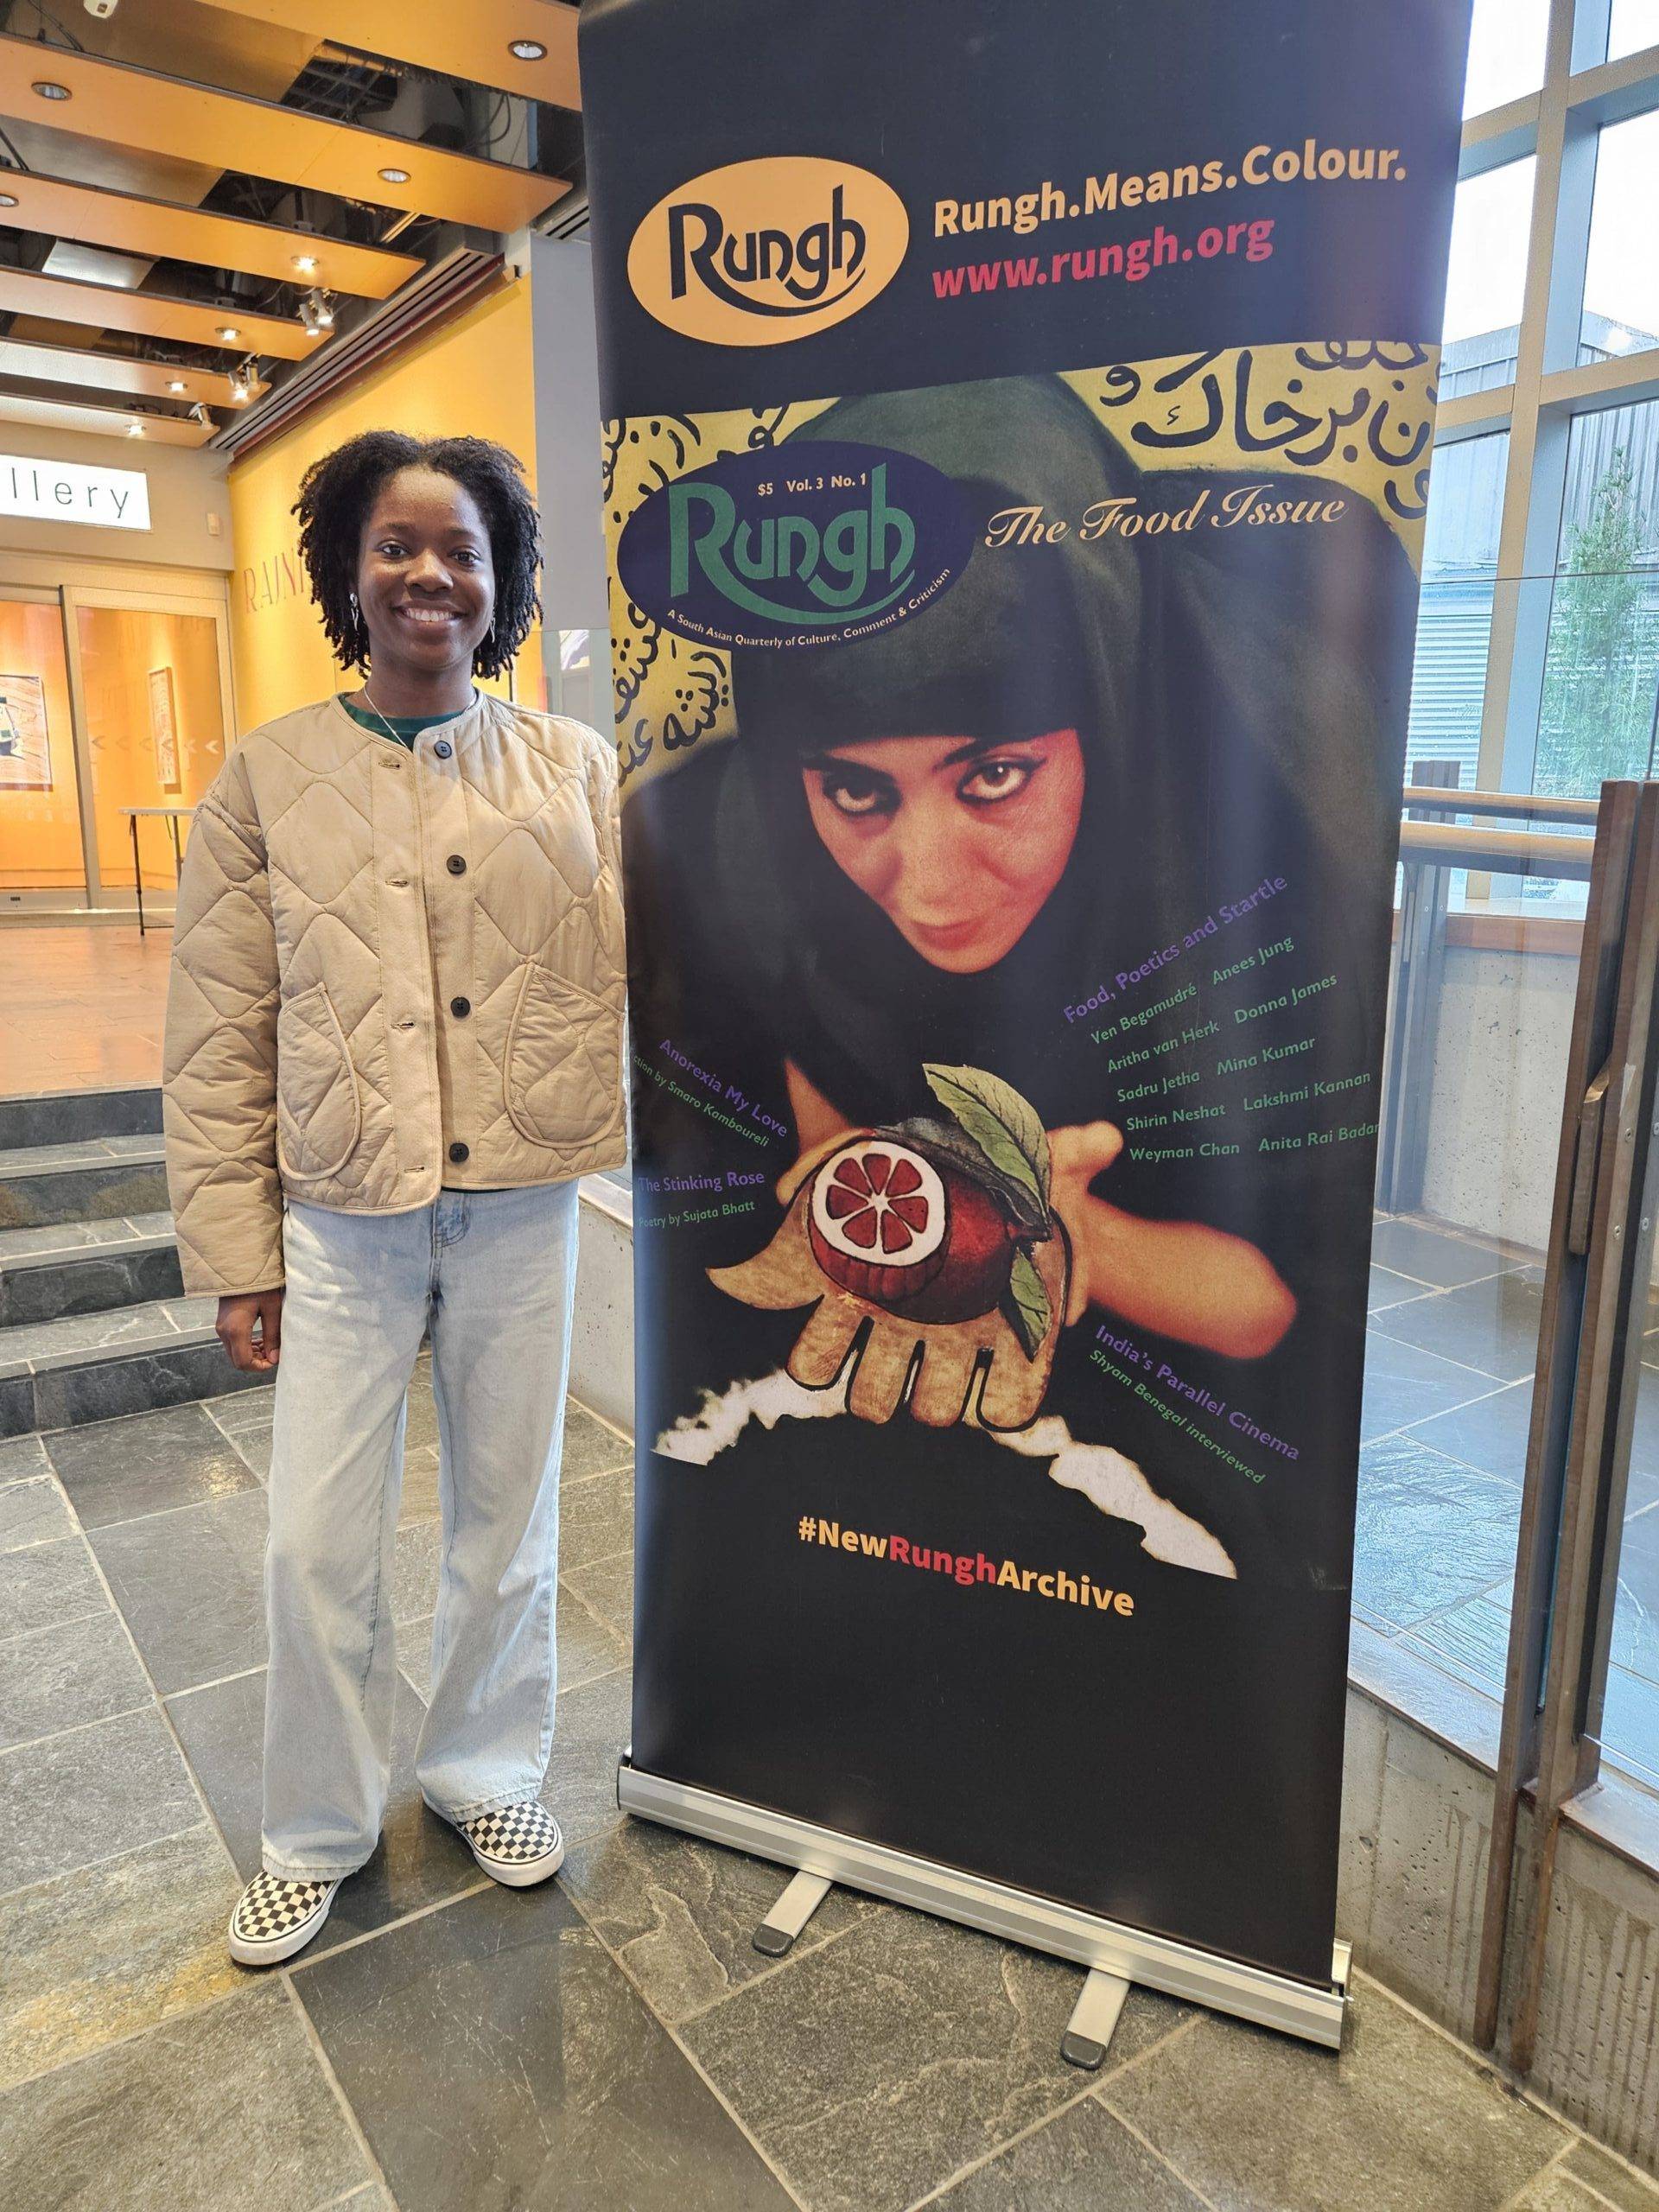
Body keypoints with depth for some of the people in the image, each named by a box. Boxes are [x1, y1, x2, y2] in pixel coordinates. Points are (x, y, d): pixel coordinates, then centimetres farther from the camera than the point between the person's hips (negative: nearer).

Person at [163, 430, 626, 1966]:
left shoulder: (575, 769, 3)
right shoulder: (269, 777, 2)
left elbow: (642, 972, 0)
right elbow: (218, 1043, 1)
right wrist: (236, 1252, -2)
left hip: (522, 1208, 1)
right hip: (342, 1221, 0)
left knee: (508, 1524, 16)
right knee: (319, 1550, 8)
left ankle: (486, 1770, 41)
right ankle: (319, 1828, 35)